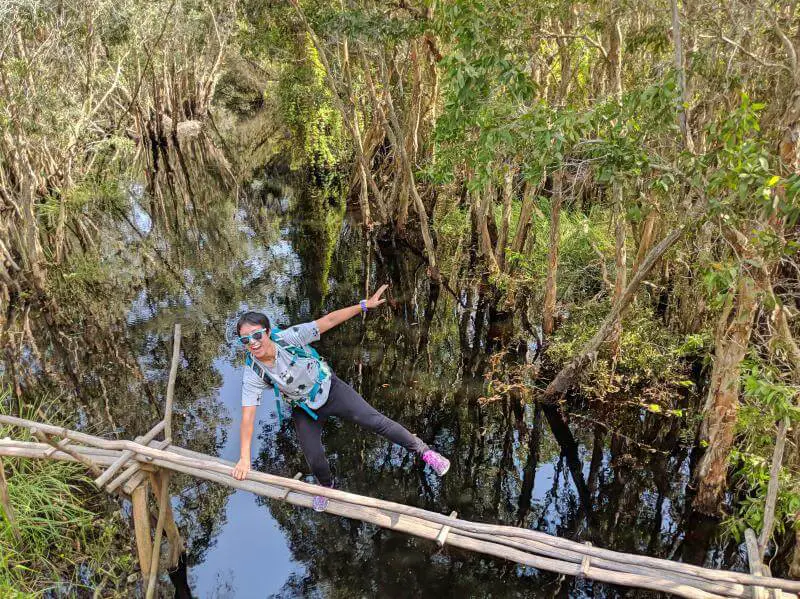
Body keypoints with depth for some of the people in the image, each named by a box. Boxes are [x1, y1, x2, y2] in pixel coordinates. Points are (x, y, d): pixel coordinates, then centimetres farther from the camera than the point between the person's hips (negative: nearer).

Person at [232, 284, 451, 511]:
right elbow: (248, 415, -20)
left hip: (330, 389, -1)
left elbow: (328, 320, -22)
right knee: (314, 459, -3)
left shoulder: (288, 337, -27)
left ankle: (423, 451, 7)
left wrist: (364, 305, -23)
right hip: (304, 409, 1)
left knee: (374, 421, -9)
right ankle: (326, 486, 35)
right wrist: (244, 457, -22)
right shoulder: (253, 373, -22)